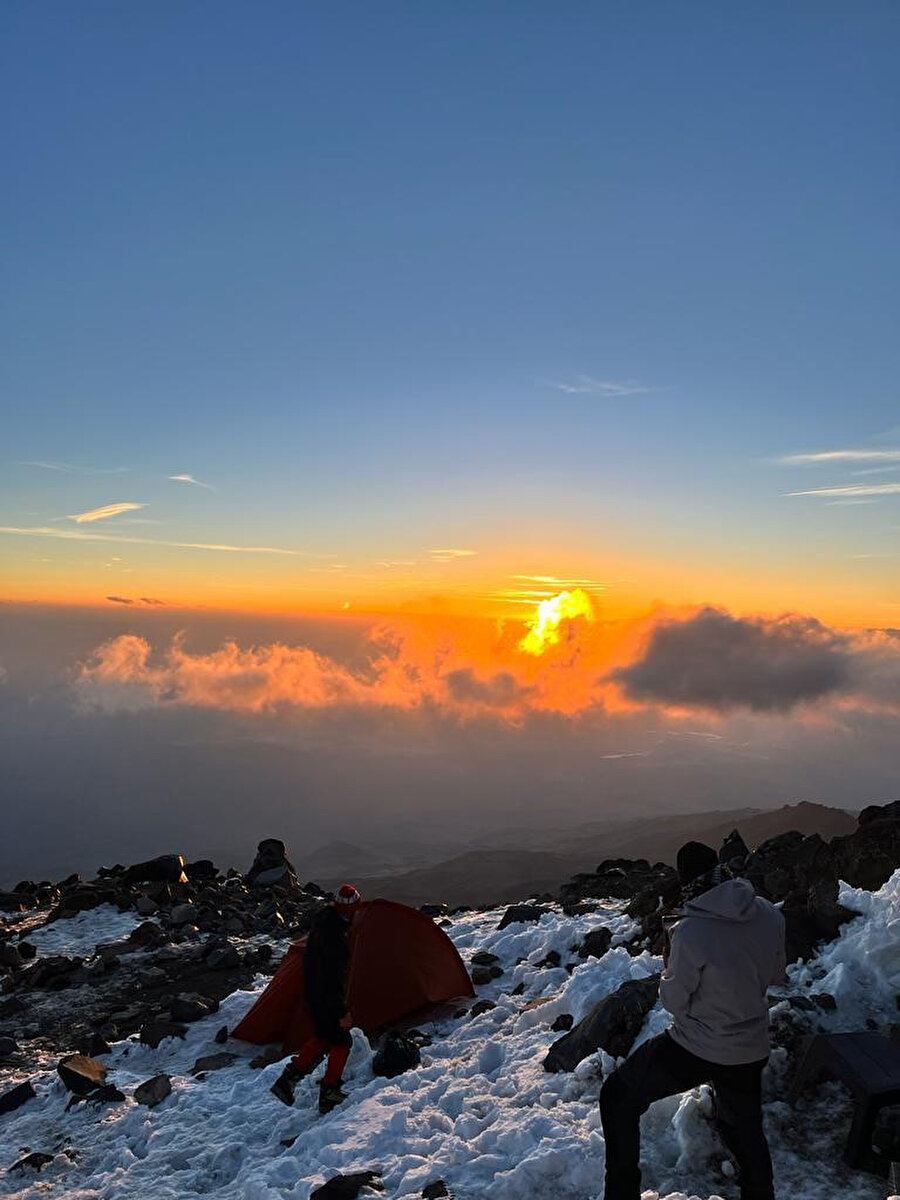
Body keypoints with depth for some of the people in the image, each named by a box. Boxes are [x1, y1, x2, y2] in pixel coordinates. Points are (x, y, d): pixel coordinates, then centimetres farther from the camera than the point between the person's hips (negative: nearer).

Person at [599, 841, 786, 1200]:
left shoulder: (689, 934, -28)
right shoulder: (770, 916, -11)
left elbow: (674, 1002, -14)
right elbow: (775, 975, 7)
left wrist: (670, 968, 3)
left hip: (695, 1050, -5)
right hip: (752, 1050, 5)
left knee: (617, 1098, 14)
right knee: (746, 1130, 30)